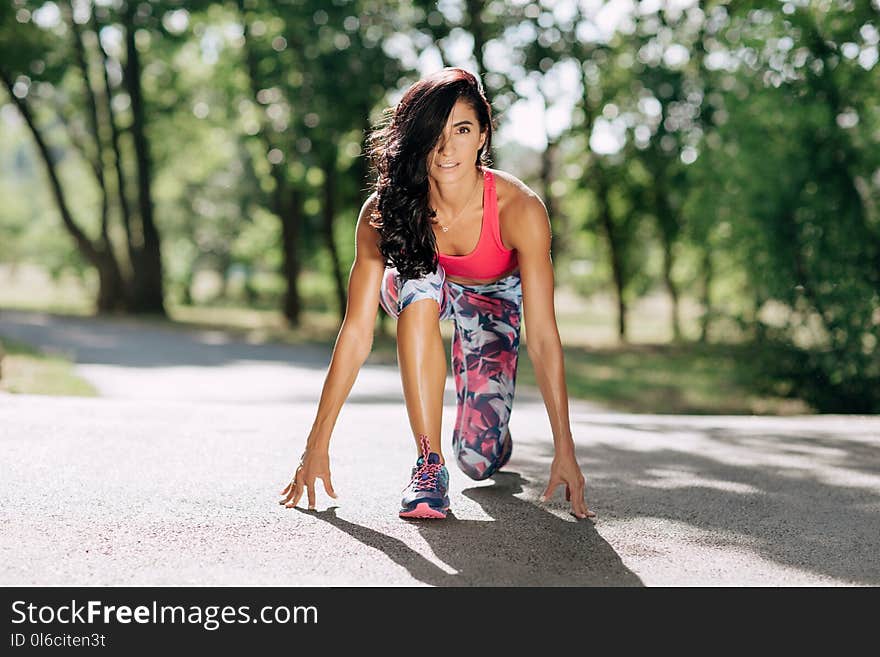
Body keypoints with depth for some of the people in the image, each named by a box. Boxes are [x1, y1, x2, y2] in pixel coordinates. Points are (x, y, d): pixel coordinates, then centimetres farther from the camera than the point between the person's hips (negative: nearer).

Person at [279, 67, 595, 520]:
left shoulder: (519, 209, -35)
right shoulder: (383, 210, -31)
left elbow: (543, 337, -33)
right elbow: (356, 333, -30)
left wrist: (564, 450, -35)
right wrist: (317, 444, -30)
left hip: (491, 301, 0)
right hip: (420, 296, 1)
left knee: (480, 461, -14)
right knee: (417, 281, -38)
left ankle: (495, 432, 27)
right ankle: (429, 464, -30)